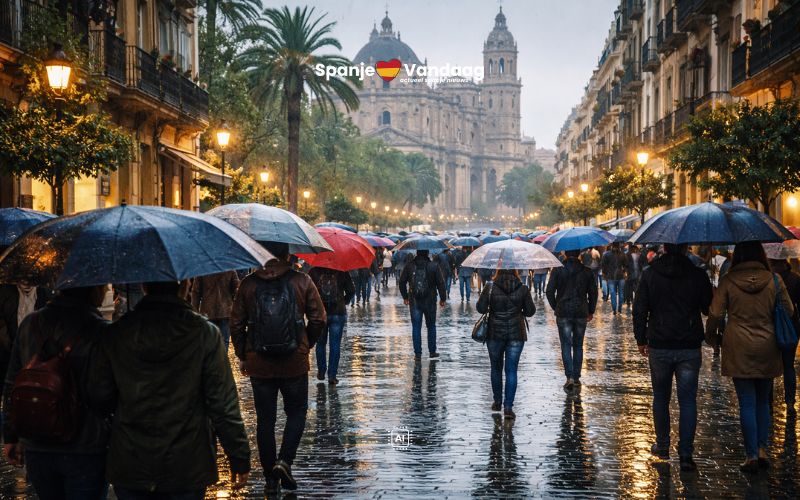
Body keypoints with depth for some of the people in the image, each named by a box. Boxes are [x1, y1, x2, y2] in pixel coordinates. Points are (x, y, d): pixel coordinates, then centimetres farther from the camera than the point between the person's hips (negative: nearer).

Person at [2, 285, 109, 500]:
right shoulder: (101, 331, -14)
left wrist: (11, 436, 14)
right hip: (85, 450, -5)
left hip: (36, 448, 5)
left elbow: (11, 385, 7)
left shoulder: (30, 324, 2)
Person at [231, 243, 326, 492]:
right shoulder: (302, 281, -5)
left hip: (258, 364, 1)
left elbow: (237, 325, 1)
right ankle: (284, 460, -5)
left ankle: (270, 477, 14)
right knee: (296, 412, 15)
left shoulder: (248, 284, -2)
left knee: (265, 419, 10)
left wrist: (242, 356, 14)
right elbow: (318, 319, -2)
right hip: (295, 363, -1)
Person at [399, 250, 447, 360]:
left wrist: (405, 297, 19)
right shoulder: (434, 266, -6)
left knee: (416, 327, 5)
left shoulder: (409, 266, 0)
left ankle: (417, 353, 4)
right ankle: (432, 352, 14)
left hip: (414, 302, 1)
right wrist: (443, 298, 5)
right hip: (430, 301, -1)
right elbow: (441, 283, -5)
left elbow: (402, 282, 6)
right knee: (431, 327, 12)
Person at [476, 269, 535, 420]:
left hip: (495, 334, 0)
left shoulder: (491, 288, -8)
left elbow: (480, 308, -11)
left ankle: (497, 402, 26)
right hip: (516, 334, 0)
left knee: (496, 368, 17)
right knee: (511, 370, 0)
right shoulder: (523, 289, -4)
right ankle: (508, 407, -7)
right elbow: (530, 311, 0)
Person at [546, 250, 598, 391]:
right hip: (581, 313, 2)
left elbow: (550, 291, -6)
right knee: (578, 346, 13)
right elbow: (593, 293, 3)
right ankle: (576, 377, 15)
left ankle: (570, 377, -13)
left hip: (563, 313, -2)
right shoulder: (587, 271, -1)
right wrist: (591, 311, 15)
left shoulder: (558, 270, -6)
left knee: (566, 345, 1)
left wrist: (555, 307, 8)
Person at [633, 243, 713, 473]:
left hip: (659, 347, 1)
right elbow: (709, 309, 1)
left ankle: (662, 446, 25)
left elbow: (639, 310, -1)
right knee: (687, 400, 2)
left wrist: (641, 339, 8)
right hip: (690, 349, -1)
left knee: (661, 397, 16)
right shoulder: (698, 275, -5)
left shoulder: (649, 275, -3)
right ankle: (686, 455, -4)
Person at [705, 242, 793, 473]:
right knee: (763, 401, 17)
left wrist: (711, 336, 11)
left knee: (747, 403, 3)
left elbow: (715, 313, -7)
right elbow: (789, 311, 3)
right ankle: (762, 450, 15)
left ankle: (751, 456, 2)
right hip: (767, 350, 2)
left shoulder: (729, 281, -8)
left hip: (738, 350, -2)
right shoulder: (773, 280, -4)